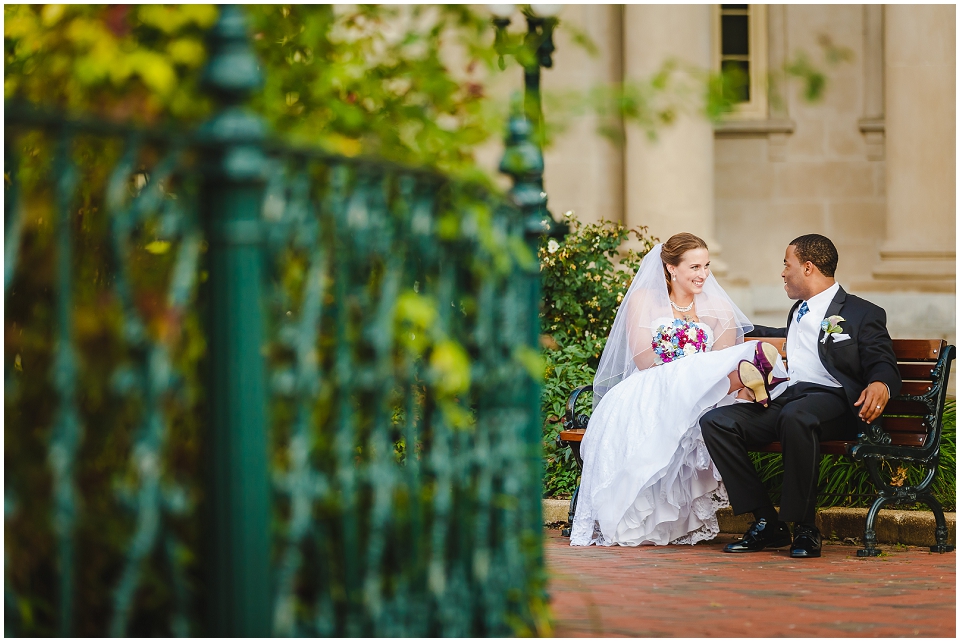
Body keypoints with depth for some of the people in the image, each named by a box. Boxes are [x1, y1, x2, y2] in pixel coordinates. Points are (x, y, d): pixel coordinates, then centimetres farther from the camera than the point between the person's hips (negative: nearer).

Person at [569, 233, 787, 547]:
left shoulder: (718, 308, 15)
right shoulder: (644, 300, 11)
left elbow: (723, 365, 3)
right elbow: (642, 359, -2)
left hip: (699, 397, 2)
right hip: (648, 394, -2)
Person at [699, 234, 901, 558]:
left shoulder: (863, 313, 7)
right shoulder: (799, 312, 29)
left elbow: (883, 365, -4)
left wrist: (880, 385, -28)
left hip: (831, 400, -7)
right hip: (783, 400, 7)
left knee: (796, 416, -42)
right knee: (714, 421, -17)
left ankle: (805, 528, -29)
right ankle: (766, 523, -15)